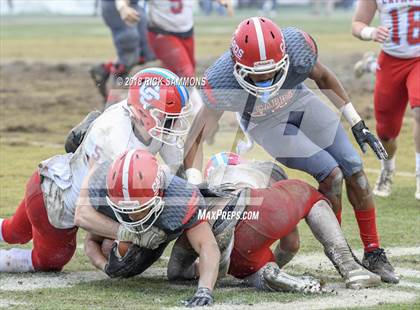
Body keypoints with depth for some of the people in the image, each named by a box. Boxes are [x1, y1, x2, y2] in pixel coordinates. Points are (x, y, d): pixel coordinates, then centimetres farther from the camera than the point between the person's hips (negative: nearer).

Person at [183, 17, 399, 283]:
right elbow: (197, 138, -28)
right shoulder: (221, 83, -39)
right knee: (330, 174, -18)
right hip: (266, 123, -3)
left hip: (300, 101, 3)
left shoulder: (298, 47, -33)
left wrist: (357, 123, -5)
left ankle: (374, 254, 14)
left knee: (354, 171, -3)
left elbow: (323, 77, -10)